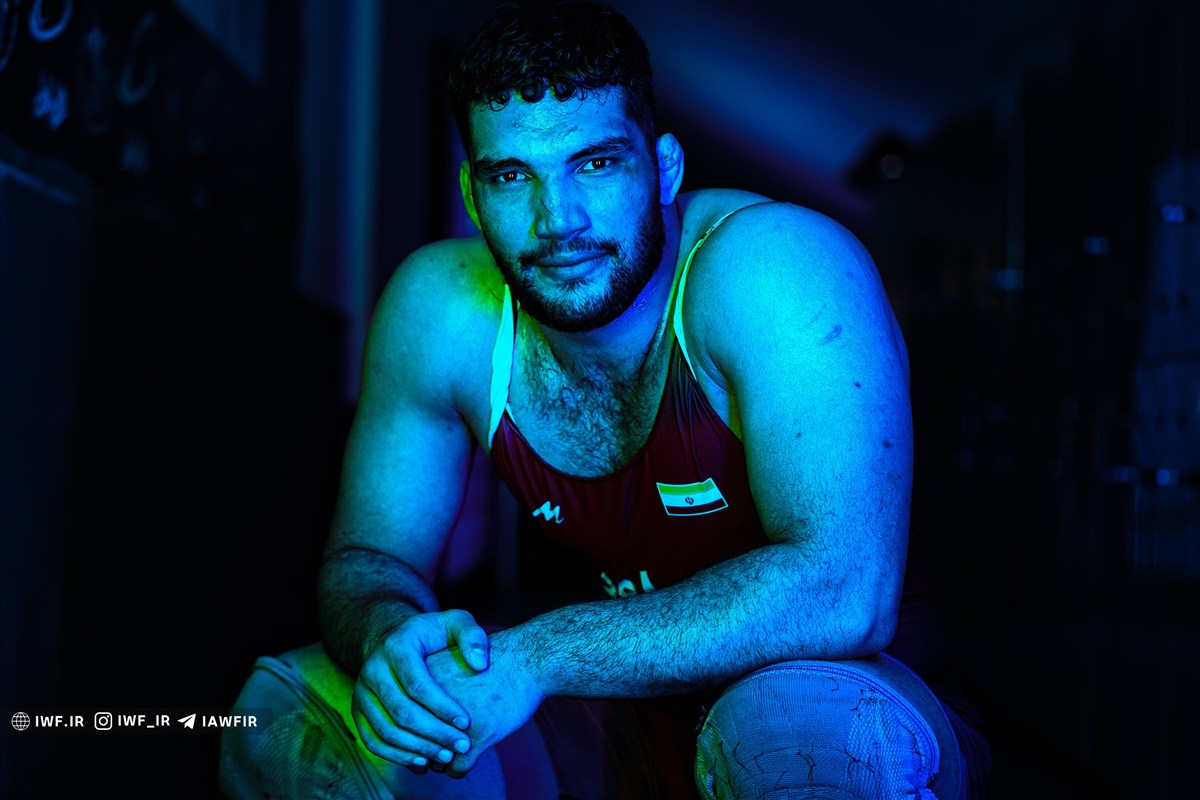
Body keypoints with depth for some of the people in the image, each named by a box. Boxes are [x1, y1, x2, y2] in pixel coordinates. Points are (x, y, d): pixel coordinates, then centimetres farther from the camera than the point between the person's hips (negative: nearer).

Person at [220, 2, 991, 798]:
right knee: (284, 714, -9)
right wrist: (391, 634, -28)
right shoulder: (439, 312, -11)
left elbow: (846, 590, -35)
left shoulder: (776, 266, -26)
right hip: (626, 725, 4)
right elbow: (369, 555, -2)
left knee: (818, 731, -39)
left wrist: (536, 656, -35)